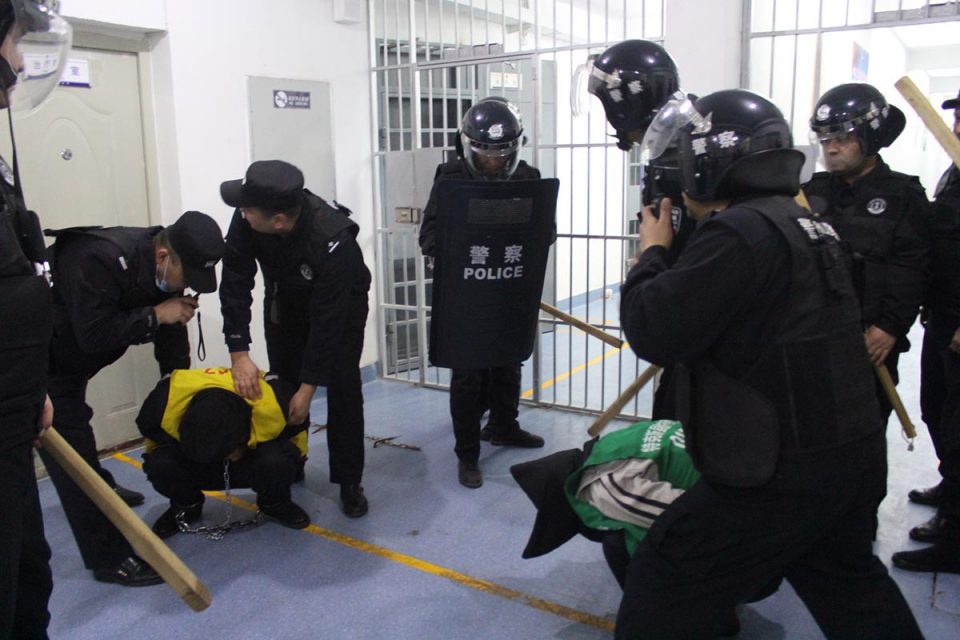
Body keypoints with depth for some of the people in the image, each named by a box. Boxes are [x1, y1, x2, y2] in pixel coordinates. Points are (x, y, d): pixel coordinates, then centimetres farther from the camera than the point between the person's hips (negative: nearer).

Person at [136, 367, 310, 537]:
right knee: (159, 464, -29)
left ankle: (275, 503, 1)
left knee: (277, 460, -35)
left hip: (253, 456, -1)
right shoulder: (167, 400, -33)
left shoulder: (272, 403, -35)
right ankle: (186, 506, 5)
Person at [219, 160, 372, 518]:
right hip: (285, 301, 4)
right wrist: (239, 353, -30)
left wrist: (309, 387, -31)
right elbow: (235, 283, -24)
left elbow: (327, 320, -36)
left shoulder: (332, 241, -43)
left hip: (342, 303, -4)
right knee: (284, 385, 7)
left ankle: (349, 482, 3)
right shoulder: (247, 219, -32)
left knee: (342, 388, -10)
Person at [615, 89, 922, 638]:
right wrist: (676, 253, 13)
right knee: (852, 591, 30)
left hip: (780, 479, -9)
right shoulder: (804, 225, 10)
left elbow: (655, 332, -21)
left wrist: (652, 253, -6)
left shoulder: (741, 232, -20)